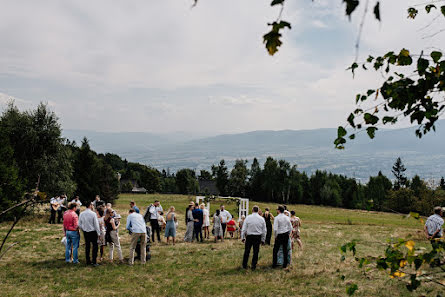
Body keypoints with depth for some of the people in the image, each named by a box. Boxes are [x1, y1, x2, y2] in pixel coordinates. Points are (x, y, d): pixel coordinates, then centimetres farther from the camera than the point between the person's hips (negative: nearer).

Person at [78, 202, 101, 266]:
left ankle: (88, 261, 21)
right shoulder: (93, 214, -16)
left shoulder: (81, 214, -1)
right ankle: (94, 262, 2)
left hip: (85, 233, 5)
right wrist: (98, 233, -4)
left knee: (87, 246, 14)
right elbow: (96, 224, -12)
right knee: (95, 246, 3)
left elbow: (79, 225, 4)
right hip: (93, 232, -5)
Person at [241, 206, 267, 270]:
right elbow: (264, 230, 5)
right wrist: (263, 240, 13)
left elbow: (244, 229, -4)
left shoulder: (248, 218, -6)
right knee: (256, 252, 8)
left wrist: (242, 237, 5)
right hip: (258, 237, 1)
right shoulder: (261, 219, 1)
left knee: (247, 251, 9)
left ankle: (244, 265, 16)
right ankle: (253, 266, 12)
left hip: (249, 236, -1)